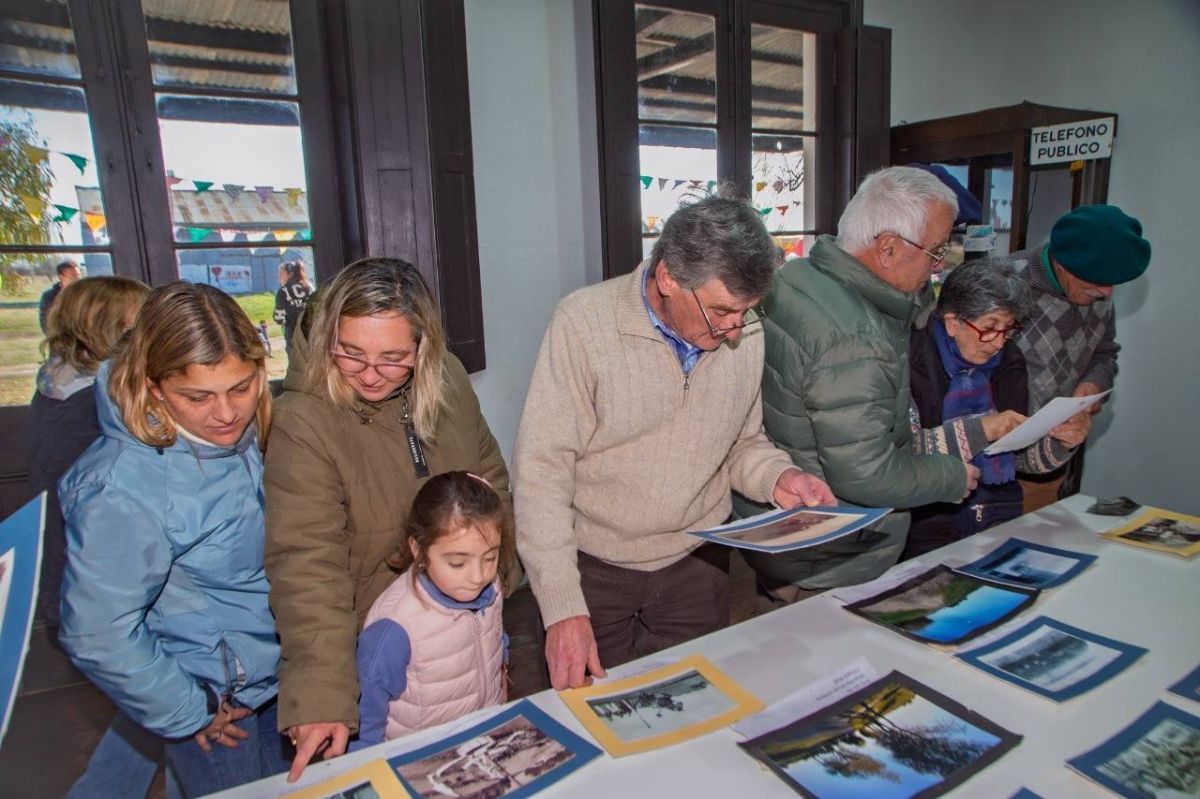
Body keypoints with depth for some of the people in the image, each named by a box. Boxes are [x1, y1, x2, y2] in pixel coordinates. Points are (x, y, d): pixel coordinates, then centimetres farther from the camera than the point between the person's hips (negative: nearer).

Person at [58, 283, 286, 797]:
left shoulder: (246, 433, -11)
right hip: (213, 701, -6)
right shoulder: (124, 488, -31)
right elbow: (97, 637, -24)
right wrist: (188, 713, -14)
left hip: (275, 674, 6)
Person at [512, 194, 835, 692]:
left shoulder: (745, 334, -5)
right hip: (594, 569, -3)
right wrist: (562, 607, -23)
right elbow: (542, 468, -19)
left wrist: (778, 476, -12)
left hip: (698, 567, 4)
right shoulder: (584, 322, -19)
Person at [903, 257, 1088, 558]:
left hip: (1001, 521, 6)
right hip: (929, 520, -5)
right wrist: (979, 428, -23)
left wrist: (1060, 442, -2)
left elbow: (1020, 455, 16)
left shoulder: (1008, 361, 9)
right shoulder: (915, 358, -10)